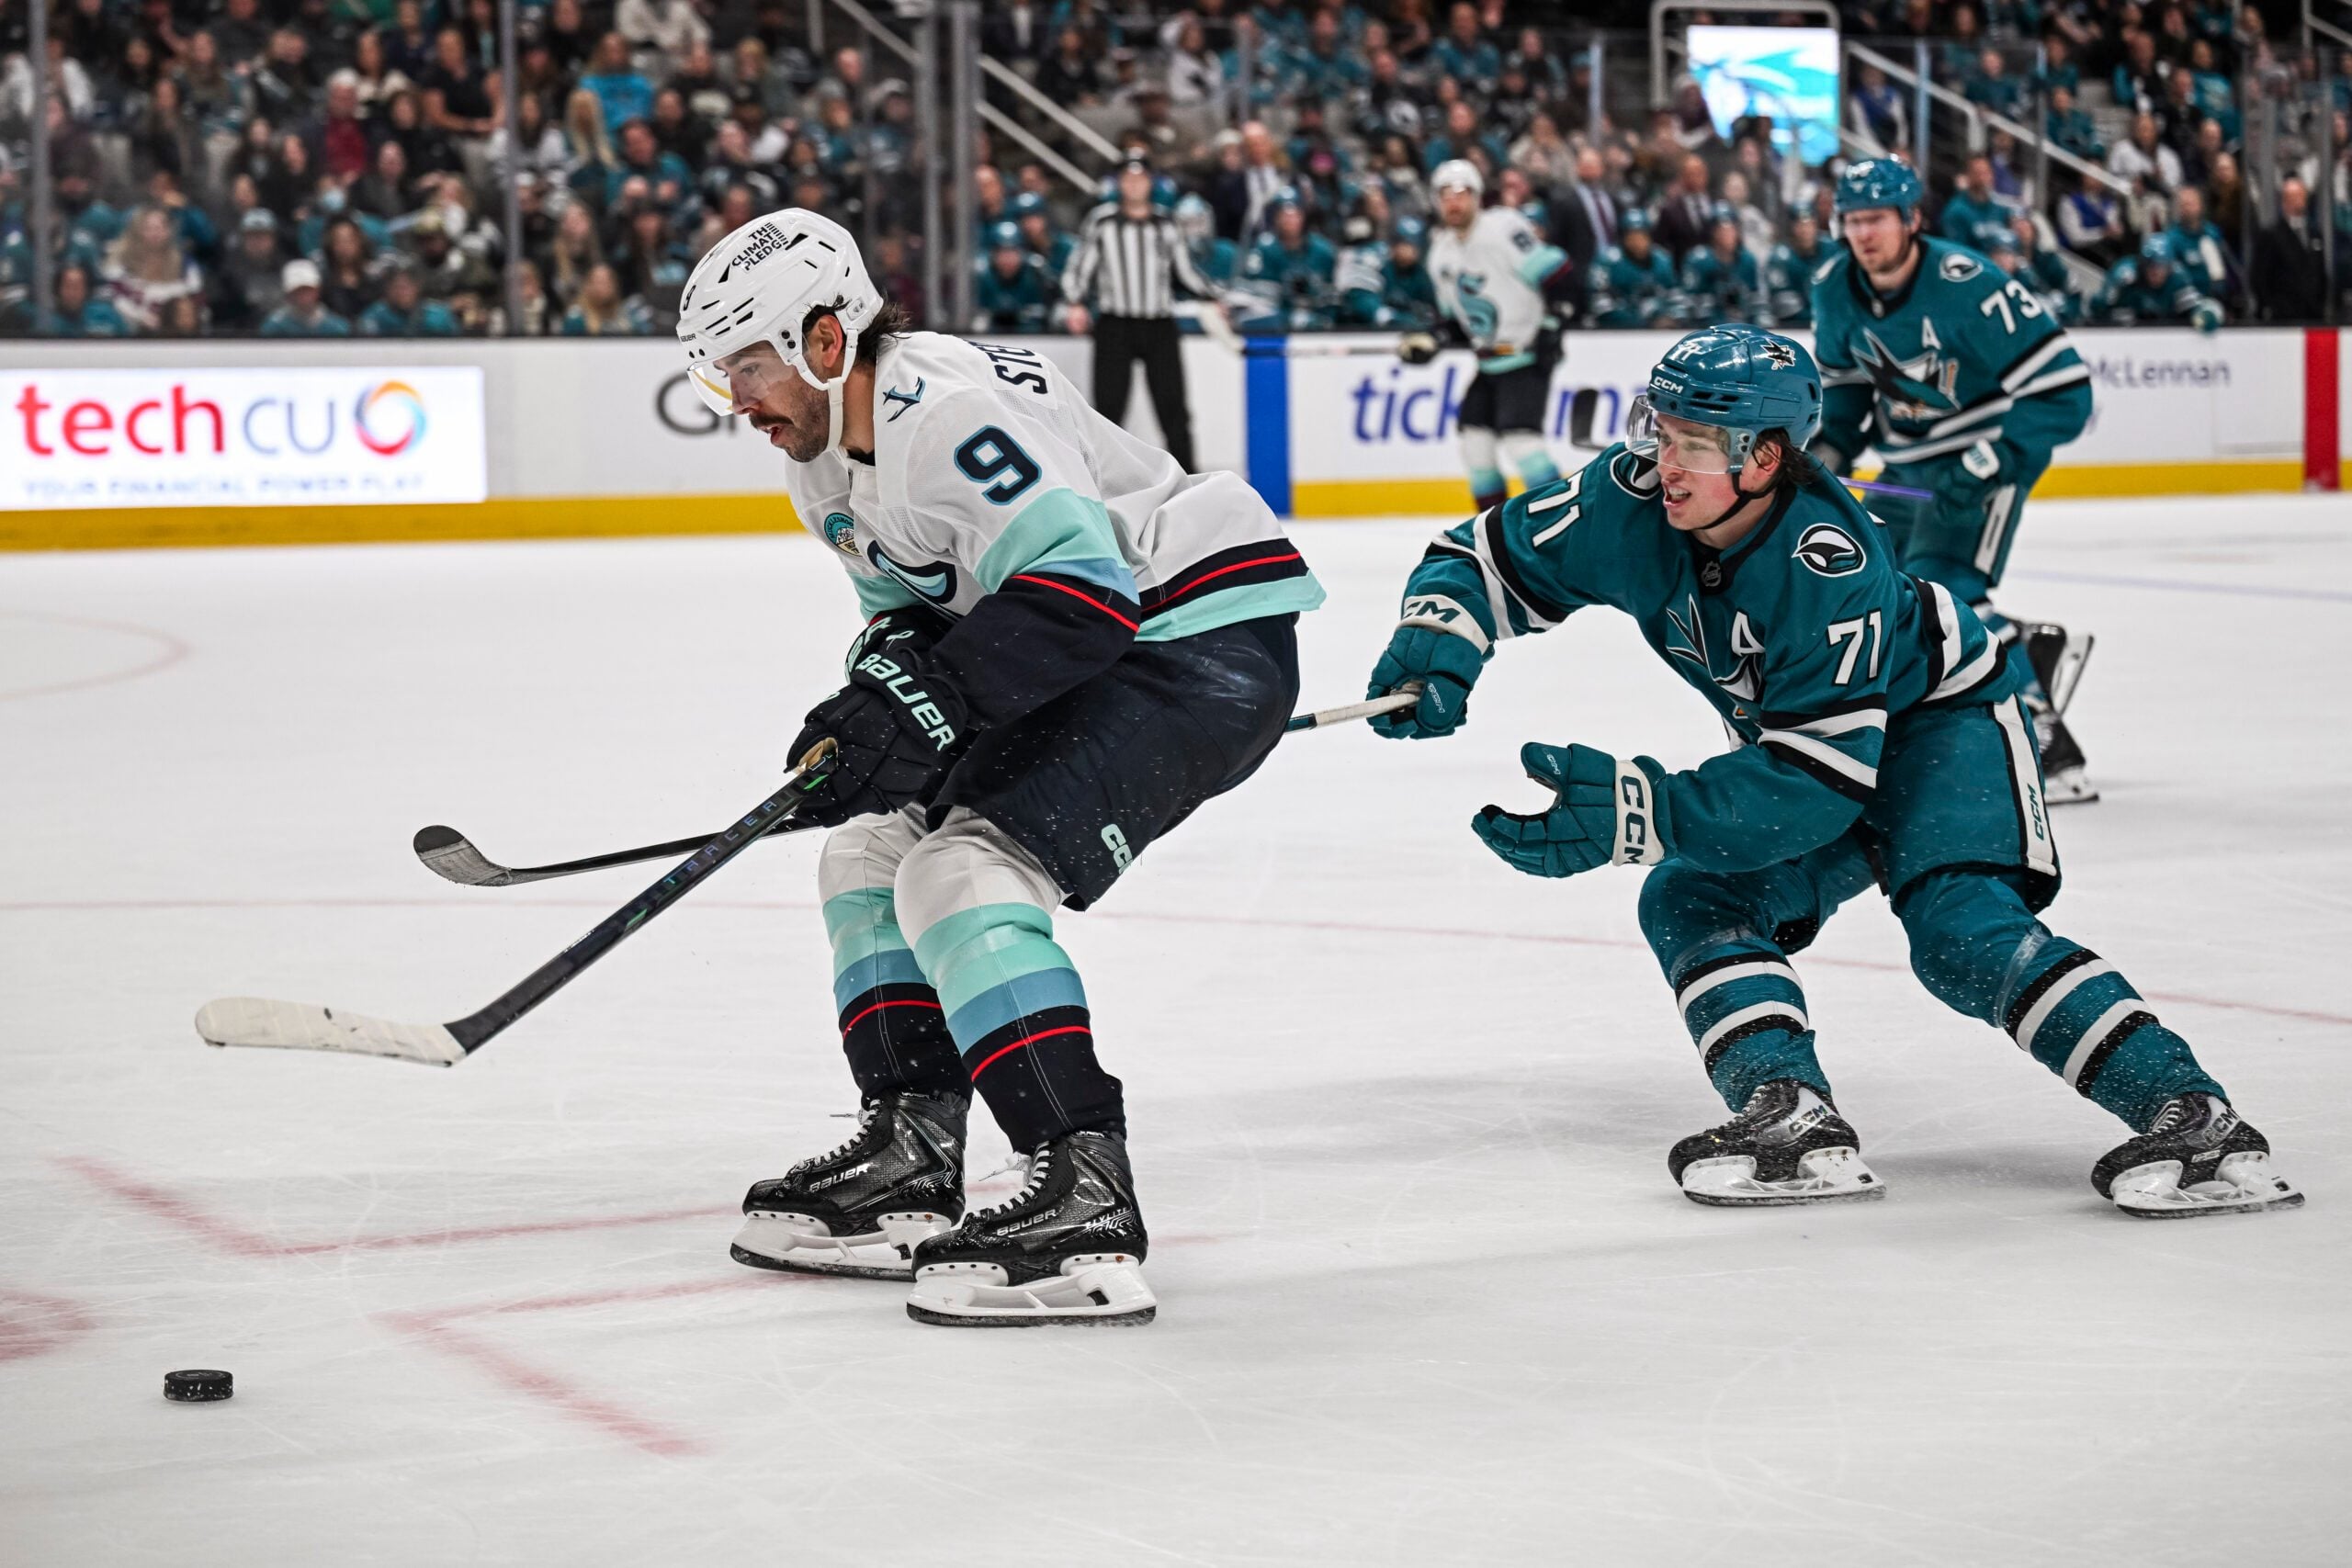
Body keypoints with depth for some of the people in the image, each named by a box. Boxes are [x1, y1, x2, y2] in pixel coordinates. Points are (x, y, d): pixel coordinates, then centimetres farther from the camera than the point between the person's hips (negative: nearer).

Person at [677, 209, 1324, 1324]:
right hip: (1092, 655, 11)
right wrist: (874, 696, -4)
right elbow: (918, 612, 18)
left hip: (1205, 637, -11)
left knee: (963, 874, -23)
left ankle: (1085, 1201, -28)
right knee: (872, 849, 13)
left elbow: (1080, 584, -30)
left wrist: (924, 705, -30)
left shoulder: (943, 411, -23)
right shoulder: (824, 460, 11)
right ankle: (908, 1167, 15)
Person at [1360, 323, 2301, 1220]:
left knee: (1960, 928, -28)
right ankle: (1794, 1122, -29)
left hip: (1936, 715, -7)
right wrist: (1434, 644, -29)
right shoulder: (1631, 502, -20)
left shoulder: (1831, 572, -38)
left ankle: (2191, 1118, -32)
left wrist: (1630, 813, -45)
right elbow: (1489, 558, -6)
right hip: (1796, 740, 7)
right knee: (1689, 899, -15)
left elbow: (1815, 787, -39)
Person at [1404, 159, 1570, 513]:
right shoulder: (1440, 251, 11)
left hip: (1528, 355, -9)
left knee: (1519, 435, -20)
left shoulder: (1503, 227, -16)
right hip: (1490, 361, 9)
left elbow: (1555, 271, -19)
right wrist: (1431, 339, 3)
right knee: (1475, 435, 7)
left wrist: (1551, 324, -21)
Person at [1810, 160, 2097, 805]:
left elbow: (2063, 391, -26)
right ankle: (2039, 648, 25)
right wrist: (1830, 448, 1)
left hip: (1989, 451, -8)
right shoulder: (1835, 290, -6)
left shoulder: (1968, 288, -28)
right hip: (1911, 463, 8)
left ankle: (2047, 750, -18)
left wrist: (1991, 462, -32)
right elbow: (1843, 378, 15)